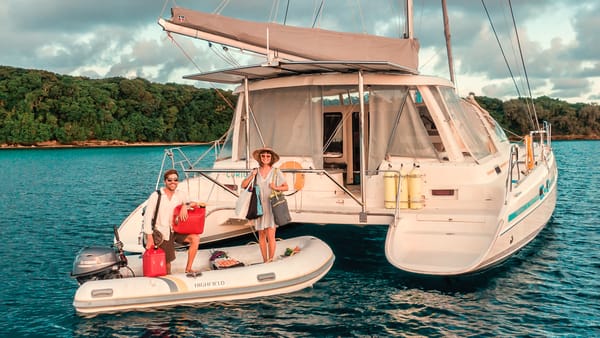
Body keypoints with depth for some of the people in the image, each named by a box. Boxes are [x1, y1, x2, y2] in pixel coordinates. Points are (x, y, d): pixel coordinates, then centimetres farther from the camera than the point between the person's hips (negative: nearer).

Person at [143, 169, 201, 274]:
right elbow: (147, 217, -10)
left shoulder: (180, 194, 3)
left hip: (176, 231, 4)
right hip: (162, 233, -4)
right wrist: (149, 238, -16)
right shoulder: (156, 196, -8)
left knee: (195, 238, -22)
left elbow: (194, 203, 1)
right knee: (167, 263, -7)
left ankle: (188, 269, -10)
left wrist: (185, 205, -23)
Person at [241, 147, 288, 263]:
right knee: (261, 235, 9)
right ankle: (265, 261, 19)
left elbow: (286, 187, 2)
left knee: (270, 235, -10)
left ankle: (271, 261, -3)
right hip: (259, 207, 3)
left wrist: (276, 188, -16)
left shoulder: (276, 172, -2)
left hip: (272, 206, -3)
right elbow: (243, 185, 3)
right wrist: (252, 176, -10)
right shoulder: (255, 171, 5)